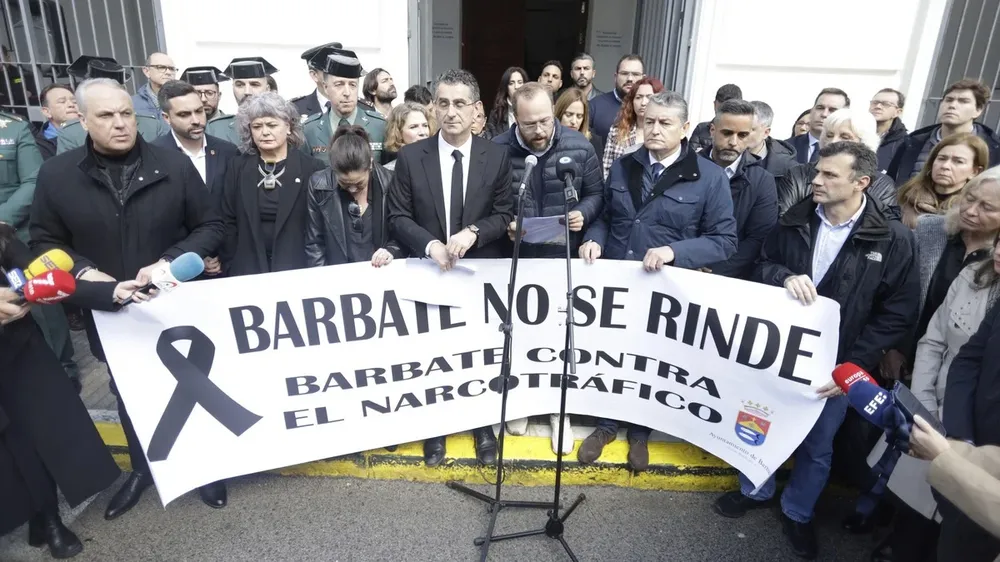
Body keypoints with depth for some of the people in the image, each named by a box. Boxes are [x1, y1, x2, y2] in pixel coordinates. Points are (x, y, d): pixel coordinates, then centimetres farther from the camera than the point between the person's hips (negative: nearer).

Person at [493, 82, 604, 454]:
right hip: (516, 261, 0)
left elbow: (596, 194, 4)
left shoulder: (580, 147, -6)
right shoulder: (498, 151, -10)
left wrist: (582, 214, -16)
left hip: (564, 259, 1)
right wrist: (505, 225, -18)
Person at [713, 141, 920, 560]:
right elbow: (761, 267, 5)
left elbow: (897, 314, -9)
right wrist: (784, 276, -19)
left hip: (835, 364, -2)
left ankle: (797, 513, 41)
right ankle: (755, 491, 44)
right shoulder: (795, 220, -4)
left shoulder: (893, 240, -12)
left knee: (817, 446, 16)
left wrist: (854, 365, -16)